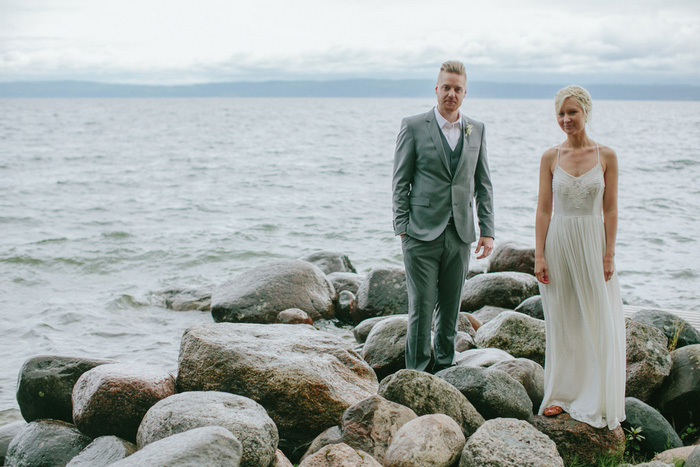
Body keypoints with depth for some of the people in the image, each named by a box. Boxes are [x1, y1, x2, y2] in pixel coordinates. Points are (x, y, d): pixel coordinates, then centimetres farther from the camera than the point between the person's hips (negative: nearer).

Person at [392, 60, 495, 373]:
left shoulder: (477, 130, 11)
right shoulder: (413, 126, 0)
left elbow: (483, 184, 13)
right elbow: (400, 181, 0)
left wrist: (487, 230, 6)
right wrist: (402, 228, -7)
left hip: (460, 234, 4)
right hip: (422, 233, -4)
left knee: (451, 307, 10)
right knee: (421, 307, -4)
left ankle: (445, 368, 23)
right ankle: (417, 374, 6)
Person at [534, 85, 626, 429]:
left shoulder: (606, 156, 0)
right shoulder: (550, 158, 1)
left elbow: (610, 210, 0)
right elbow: (543, 210, 2)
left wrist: (609, 254, -6)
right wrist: (539, 255, -4)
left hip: (593, 243, -1)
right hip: (558, 242, 1)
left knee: (598, 322, 2)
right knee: (561, 321, 7)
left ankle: (595, 400, 13)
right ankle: (561, 393, 18)